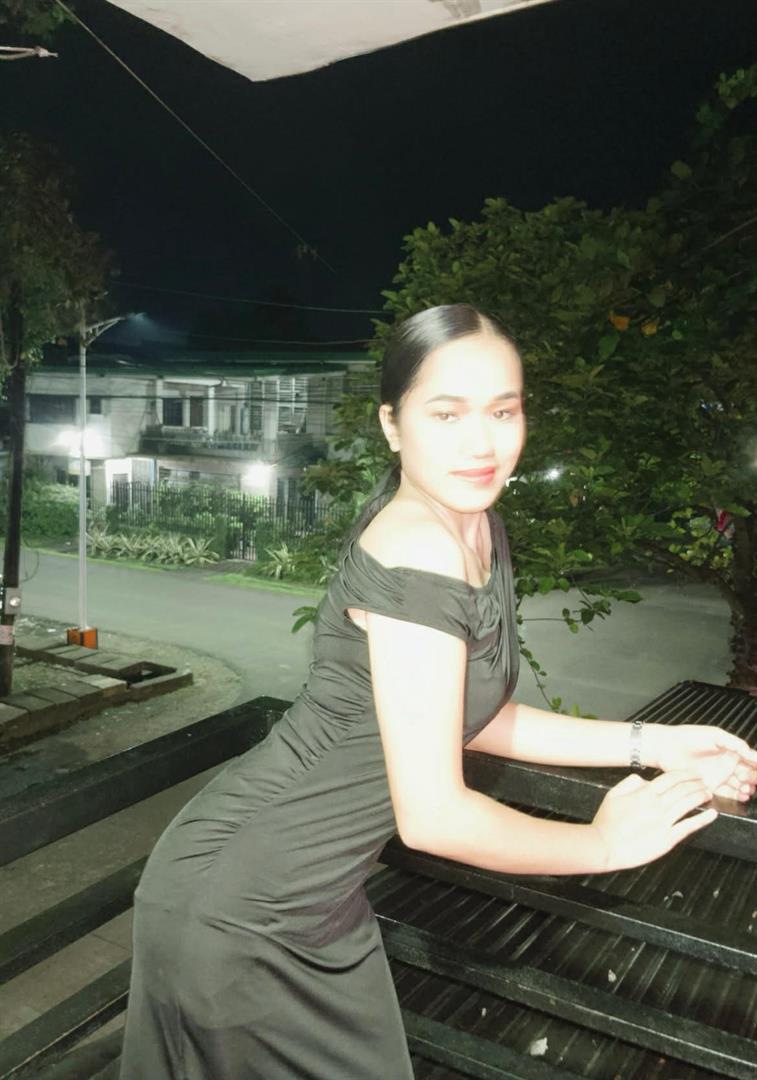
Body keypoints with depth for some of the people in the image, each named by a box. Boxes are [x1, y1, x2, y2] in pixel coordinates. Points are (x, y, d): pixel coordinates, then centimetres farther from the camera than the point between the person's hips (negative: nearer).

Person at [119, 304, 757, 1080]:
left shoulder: (479, 532, 0)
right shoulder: (415, 555, -28)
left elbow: (480, 719, 9)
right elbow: (433, 815, -26)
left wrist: (648, 743, 3)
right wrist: (606, 844, -12)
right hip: (240, 906, -8)